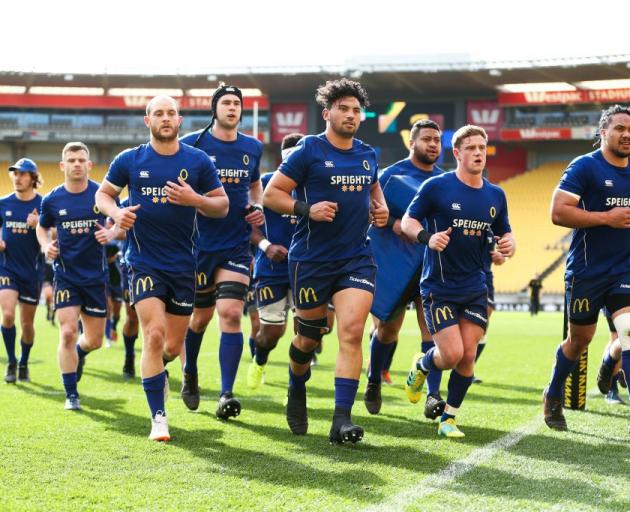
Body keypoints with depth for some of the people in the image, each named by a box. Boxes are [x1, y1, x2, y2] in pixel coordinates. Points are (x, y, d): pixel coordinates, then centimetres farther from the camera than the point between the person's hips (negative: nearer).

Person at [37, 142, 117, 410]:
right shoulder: (51, 200, -2)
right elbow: (42, 228, 15)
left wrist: (111, 233, -15)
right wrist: (46, 245, -5)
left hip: (96, 276, 1)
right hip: (66, 275, -1)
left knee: (94, 341, 7)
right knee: (68, 332, -14)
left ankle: (78, 352, 45)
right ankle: (71, 395, -1)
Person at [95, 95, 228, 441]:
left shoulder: (197, 161, 1)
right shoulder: (129, 160, 1)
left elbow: (222, 205, 4)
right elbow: (103, 194, 13)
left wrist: (194, 199, -17)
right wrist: (116, 212, -10)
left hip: (183, 264, 2)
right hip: (144, 262, -2)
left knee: (173, 345, 9)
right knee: (154, 334, -18)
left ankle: (154, 369, 47)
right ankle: (158, 418, -10)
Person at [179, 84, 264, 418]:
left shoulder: (252, 148, 8)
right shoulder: (191, 144, -4)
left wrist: (258, 208, 7)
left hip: (237, 245, 1)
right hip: (200, 244, -1)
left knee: (231, 313, -14)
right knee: (201, 315, 10)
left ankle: (226, 394, -13)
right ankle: (190, 373, 39)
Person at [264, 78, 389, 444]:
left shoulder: (368, 155, 10)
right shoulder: (309, 151, -5)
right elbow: (271, 194, -6)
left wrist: (380, 208, 11)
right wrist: (307, 208, -20)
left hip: (357, 258, 3)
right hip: (311, 259, -3)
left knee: (352, 331, -15)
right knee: (310, 337, 10)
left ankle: (342, 420, -16)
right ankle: (297, 393, 42)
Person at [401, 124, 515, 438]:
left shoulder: (495, 195, 7)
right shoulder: (436, 187, -8)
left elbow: (504, 233, 16)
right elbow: (408, 221, -3)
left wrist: (508, 244, -8)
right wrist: (427, 237, -24)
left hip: (475, 288, 4)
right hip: (439, 287, -4)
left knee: (468, 357, -1)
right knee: (452, 355, -11)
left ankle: (448, 418, 16)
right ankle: (421, 366, 25)